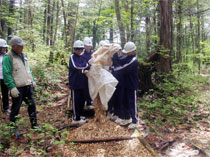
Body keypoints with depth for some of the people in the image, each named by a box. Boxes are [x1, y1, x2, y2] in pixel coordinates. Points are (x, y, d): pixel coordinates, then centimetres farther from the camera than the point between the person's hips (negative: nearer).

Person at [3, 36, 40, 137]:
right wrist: (12, 87, -21)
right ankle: (13, 128, 21)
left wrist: (32, 80, 15)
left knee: (32, 105, 12)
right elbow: (6, 74, -16)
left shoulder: (23, 55, 12)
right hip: (17, 88, -7)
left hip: (28, 86, 7)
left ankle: (34, 125, 26)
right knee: (15, 109, 4)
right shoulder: (8, 58, -12)